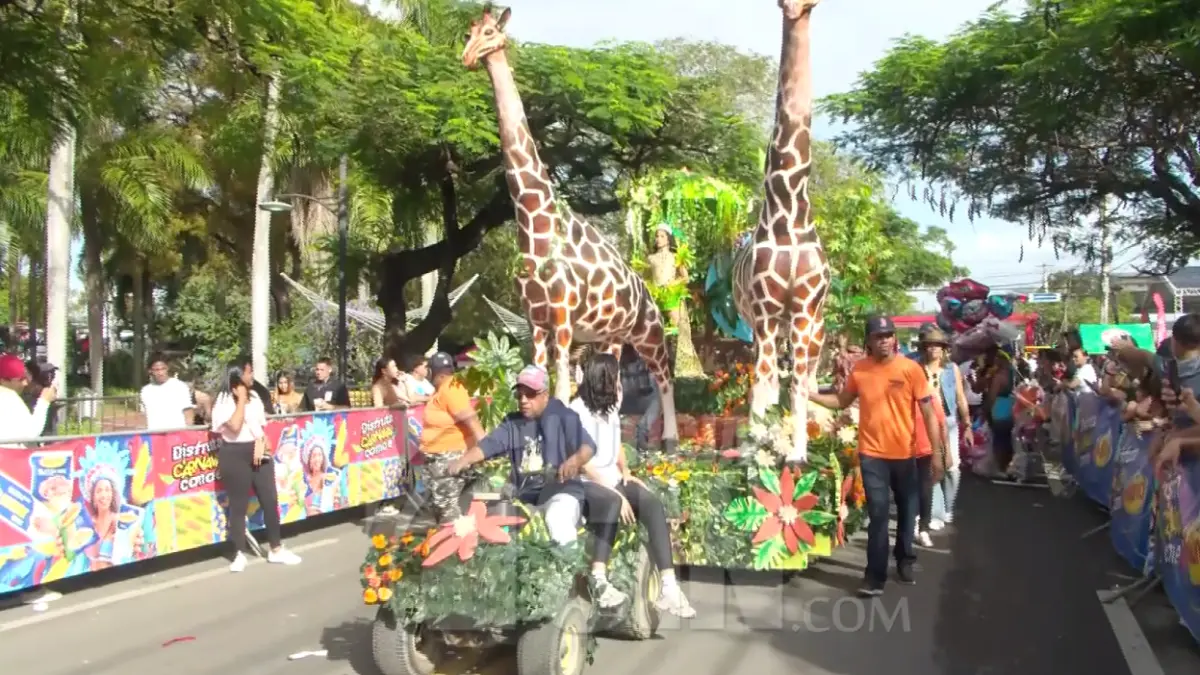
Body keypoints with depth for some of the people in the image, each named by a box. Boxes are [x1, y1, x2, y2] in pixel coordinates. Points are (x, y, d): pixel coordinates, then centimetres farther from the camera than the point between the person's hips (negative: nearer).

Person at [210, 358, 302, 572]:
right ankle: (239, 554, 12)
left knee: (270, 500, 7)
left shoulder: (254, 395, 13)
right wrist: (241, 399, -15)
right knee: (239, 505, 1)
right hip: (235, 455, -6)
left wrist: (261, 442, -4)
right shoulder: (224, 400, -8)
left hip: (259, 452, 6)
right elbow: (235, 427, -21)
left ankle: (276, 549, 17)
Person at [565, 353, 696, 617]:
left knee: (653, 506, -21)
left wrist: (625, 472, 7)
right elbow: (582, 461, -16)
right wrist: (615, 494, -21)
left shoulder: (611, 408, 14)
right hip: (587, 484, -6)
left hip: (613, 481, 6)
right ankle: (599, 580, -39)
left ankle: (668, 587, -31)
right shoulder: (578, 411, -9)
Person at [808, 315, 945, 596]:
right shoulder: (859, 370, -2)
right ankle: (875, 576, 3)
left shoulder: (911, 369, -9)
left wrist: (937, 452, -8)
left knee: (907, 512, 16)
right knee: (878, 514, -3)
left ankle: (904, 560, 38)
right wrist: (814, 395, -5)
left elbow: (928, 412, -6)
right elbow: (842, 401, 11)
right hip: (872, 454, 0)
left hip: (905, 454, 0)